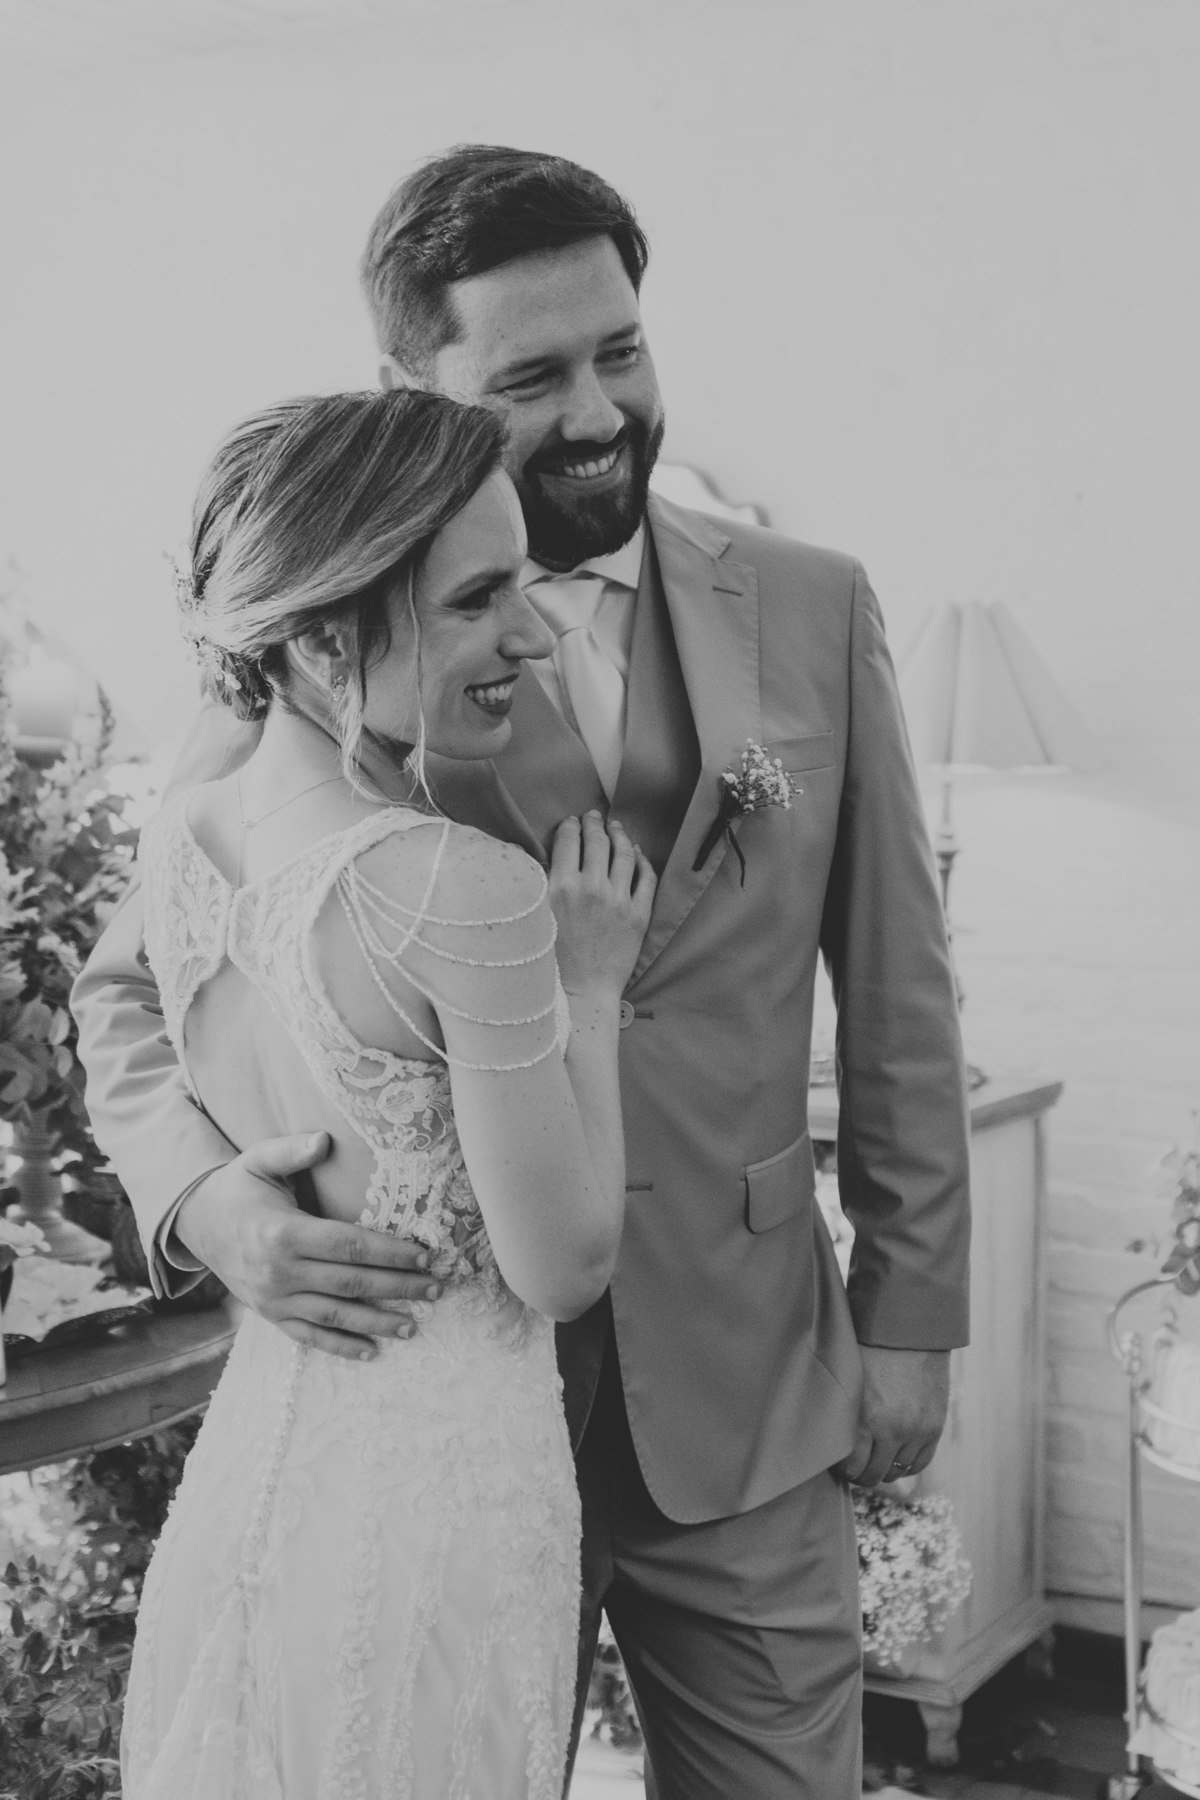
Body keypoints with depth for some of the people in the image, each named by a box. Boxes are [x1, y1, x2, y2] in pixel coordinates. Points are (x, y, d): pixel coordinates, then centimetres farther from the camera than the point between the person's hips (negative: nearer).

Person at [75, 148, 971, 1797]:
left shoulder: (812, 610, 0)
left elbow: (894, 988, 6)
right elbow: (128, 989, 1)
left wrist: (913, 1310, 6)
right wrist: (202, 1194, -19)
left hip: (749, 1400, 2)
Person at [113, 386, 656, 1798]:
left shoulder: (175, 842, -2)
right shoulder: (473, 892, -24)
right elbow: (564, 1268, -15)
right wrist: (590, 985, -6)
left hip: (248, 1447, 7)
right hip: (438, 1471, -7)